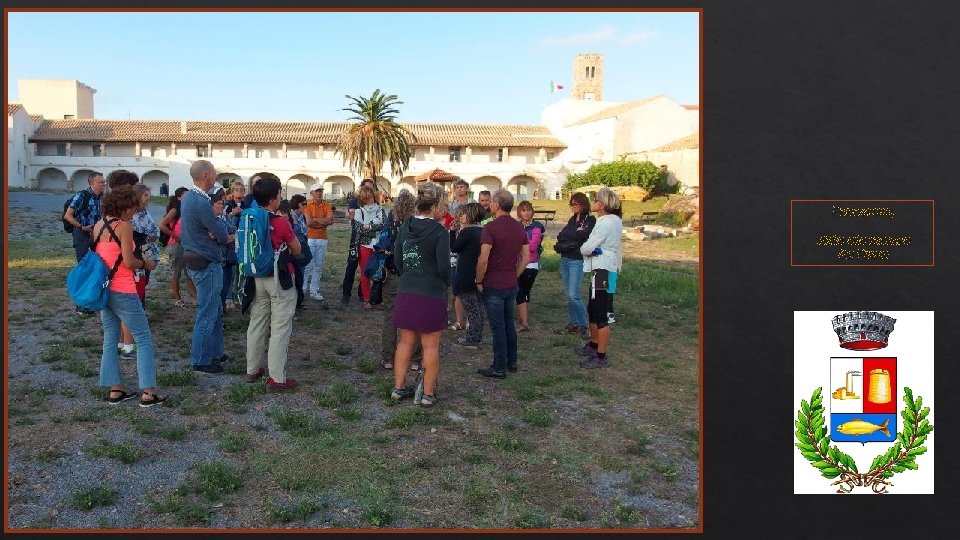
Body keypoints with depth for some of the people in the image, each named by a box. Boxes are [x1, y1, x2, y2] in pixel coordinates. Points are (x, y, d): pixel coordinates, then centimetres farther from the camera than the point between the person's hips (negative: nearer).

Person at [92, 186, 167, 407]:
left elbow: (99, 255, 16)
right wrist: (145, 263, 1)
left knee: (110, 338, 13)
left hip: (103, 288, 8)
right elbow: (129, 262, -18)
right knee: (144, 339, 1)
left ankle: (115, 389, 17)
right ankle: (148, 393, 0)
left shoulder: (98, 226, 8)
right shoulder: (124, 226, -14)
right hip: (122, 292, -8)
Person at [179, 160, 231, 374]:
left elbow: (220, 228, 7)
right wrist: (223, 235, 2)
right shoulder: (201, 202, -22)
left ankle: (215, 352, 30)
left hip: (195, 259, 10)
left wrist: (218, 232, -13)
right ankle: (200, 361, 9)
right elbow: (223, 235, -18)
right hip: (207, 264, -10)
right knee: (207, 314, 0)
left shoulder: (188, 197, 10)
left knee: (216, 311, 19)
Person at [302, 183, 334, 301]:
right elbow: (309, 222, -14)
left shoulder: (326, 205, 7)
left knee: (318, 267, 6)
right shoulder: (307, 205, -4)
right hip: (309, 238, -4)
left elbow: (331, 220, -6)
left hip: (322, 239, 4)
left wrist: (316, 220, -11)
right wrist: (324, 222, -7)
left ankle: (314, 291, 12)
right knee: (307, 266, -4)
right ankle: (303, 289, 8)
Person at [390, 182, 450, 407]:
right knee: (430, 346, 6)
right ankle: (428, 393, 14)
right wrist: (447, 283, 5)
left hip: (406, 293, 6)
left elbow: (397, 260, 8)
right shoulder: (439, 232, -15)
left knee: (405, 342, 16)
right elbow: (444, 267, -15)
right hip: (432, 295, -5)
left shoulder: (405, 227, 3)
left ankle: (399, 387, 24)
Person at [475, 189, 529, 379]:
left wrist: (479, 281, -10)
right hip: (512, 285, 7)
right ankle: (512, 362, 27)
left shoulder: (491, 227, -17)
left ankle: (499, 368, 8)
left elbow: (483, 259, -23)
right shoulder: (519, 227, 6)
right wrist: (514, 276, 14)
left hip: (493, 285, -7)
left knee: (498, 328, 1)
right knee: (509, 325, 18)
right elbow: (526, 256, 9)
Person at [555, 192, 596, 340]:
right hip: (564, 260, 7)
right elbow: (560, 236, 4)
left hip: (577, 261, -7)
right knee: (568, 294, 9)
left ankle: (584, 326, -2)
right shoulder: (572, 220, 15)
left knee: (573, 295, -12)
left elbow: (580, 237, -16)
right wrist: (574, 234, -10)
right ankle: (573, 323, 17)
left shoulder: (590, 220, -5)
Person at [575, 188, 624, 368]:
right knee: (593, 311, 22)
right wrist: (592, 250, -10)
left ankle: (601, 356, 3)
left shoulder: (607, 223, -19)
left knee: (602, 315, -4)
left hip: (603, 272, -10)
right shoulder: (613, 220, 12)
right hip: (599, 270, 10)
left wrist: (587, 249, 4)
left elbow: (586, 248, -17)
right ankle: (593, 345, 38)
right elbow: (590, 247, 10)